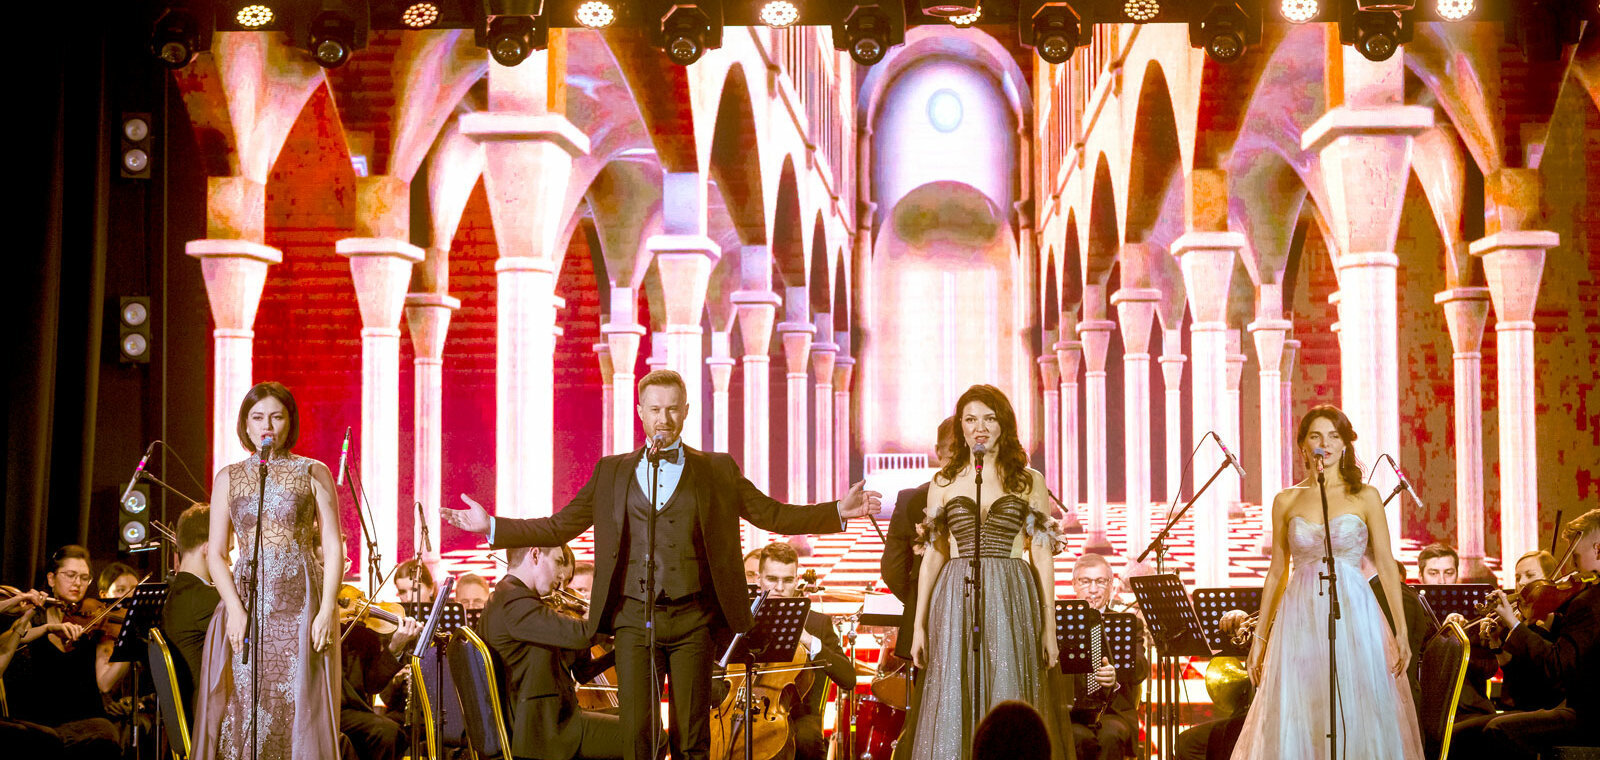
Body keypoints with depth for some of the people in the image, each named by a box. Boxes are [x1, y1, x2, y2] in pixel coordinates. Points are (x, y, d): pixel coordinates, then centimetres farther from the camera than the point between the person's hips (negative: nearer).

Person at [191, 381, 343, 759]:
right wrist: (236, 610, -8)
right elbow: (215, 552, 7)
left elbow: (333, 547, 2)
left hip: (301, 601, -2)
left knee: (299, 710, -5)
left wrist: (327, 610, -10)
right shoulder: (229, 478, 11)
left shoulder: (313, 473, 6)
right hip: (245, 599, 2)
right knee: (243, 711, -3)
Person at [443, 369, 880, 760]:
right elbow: (560, 527, 14)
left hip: (692, 619, -1)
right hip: (634, 617, 1)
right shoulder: (612, 472, 13)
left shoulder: (717, 471, 9)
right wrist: (491, 527, 6)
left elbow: (774, 515, 8)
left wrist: (839, 512, -4)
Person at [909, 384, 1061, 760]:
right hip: (956, 602, 1)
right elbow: (933, 555, 11)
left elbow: (1042, 555, 6)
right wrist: (919, 625, 7)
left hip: (1011, 602, -1)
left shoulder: (1029, 481, 6)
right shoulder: (944, 482, 9)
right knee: (954, 704, -3)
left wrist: (1049, 626, 1)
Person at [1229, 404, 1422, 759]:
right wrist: (1260, 637, 11)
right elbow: (1277, 572, 12)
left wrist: (1401, 630, -7)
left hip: (1353, 614, -1)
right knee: (1298, 725, -1)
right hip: (1301, 619, 1)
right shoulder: (1286, 501, 8)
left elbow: (1386, 565, 1)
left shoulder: (1365, 497, 4)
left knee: (1358, 721, -2)